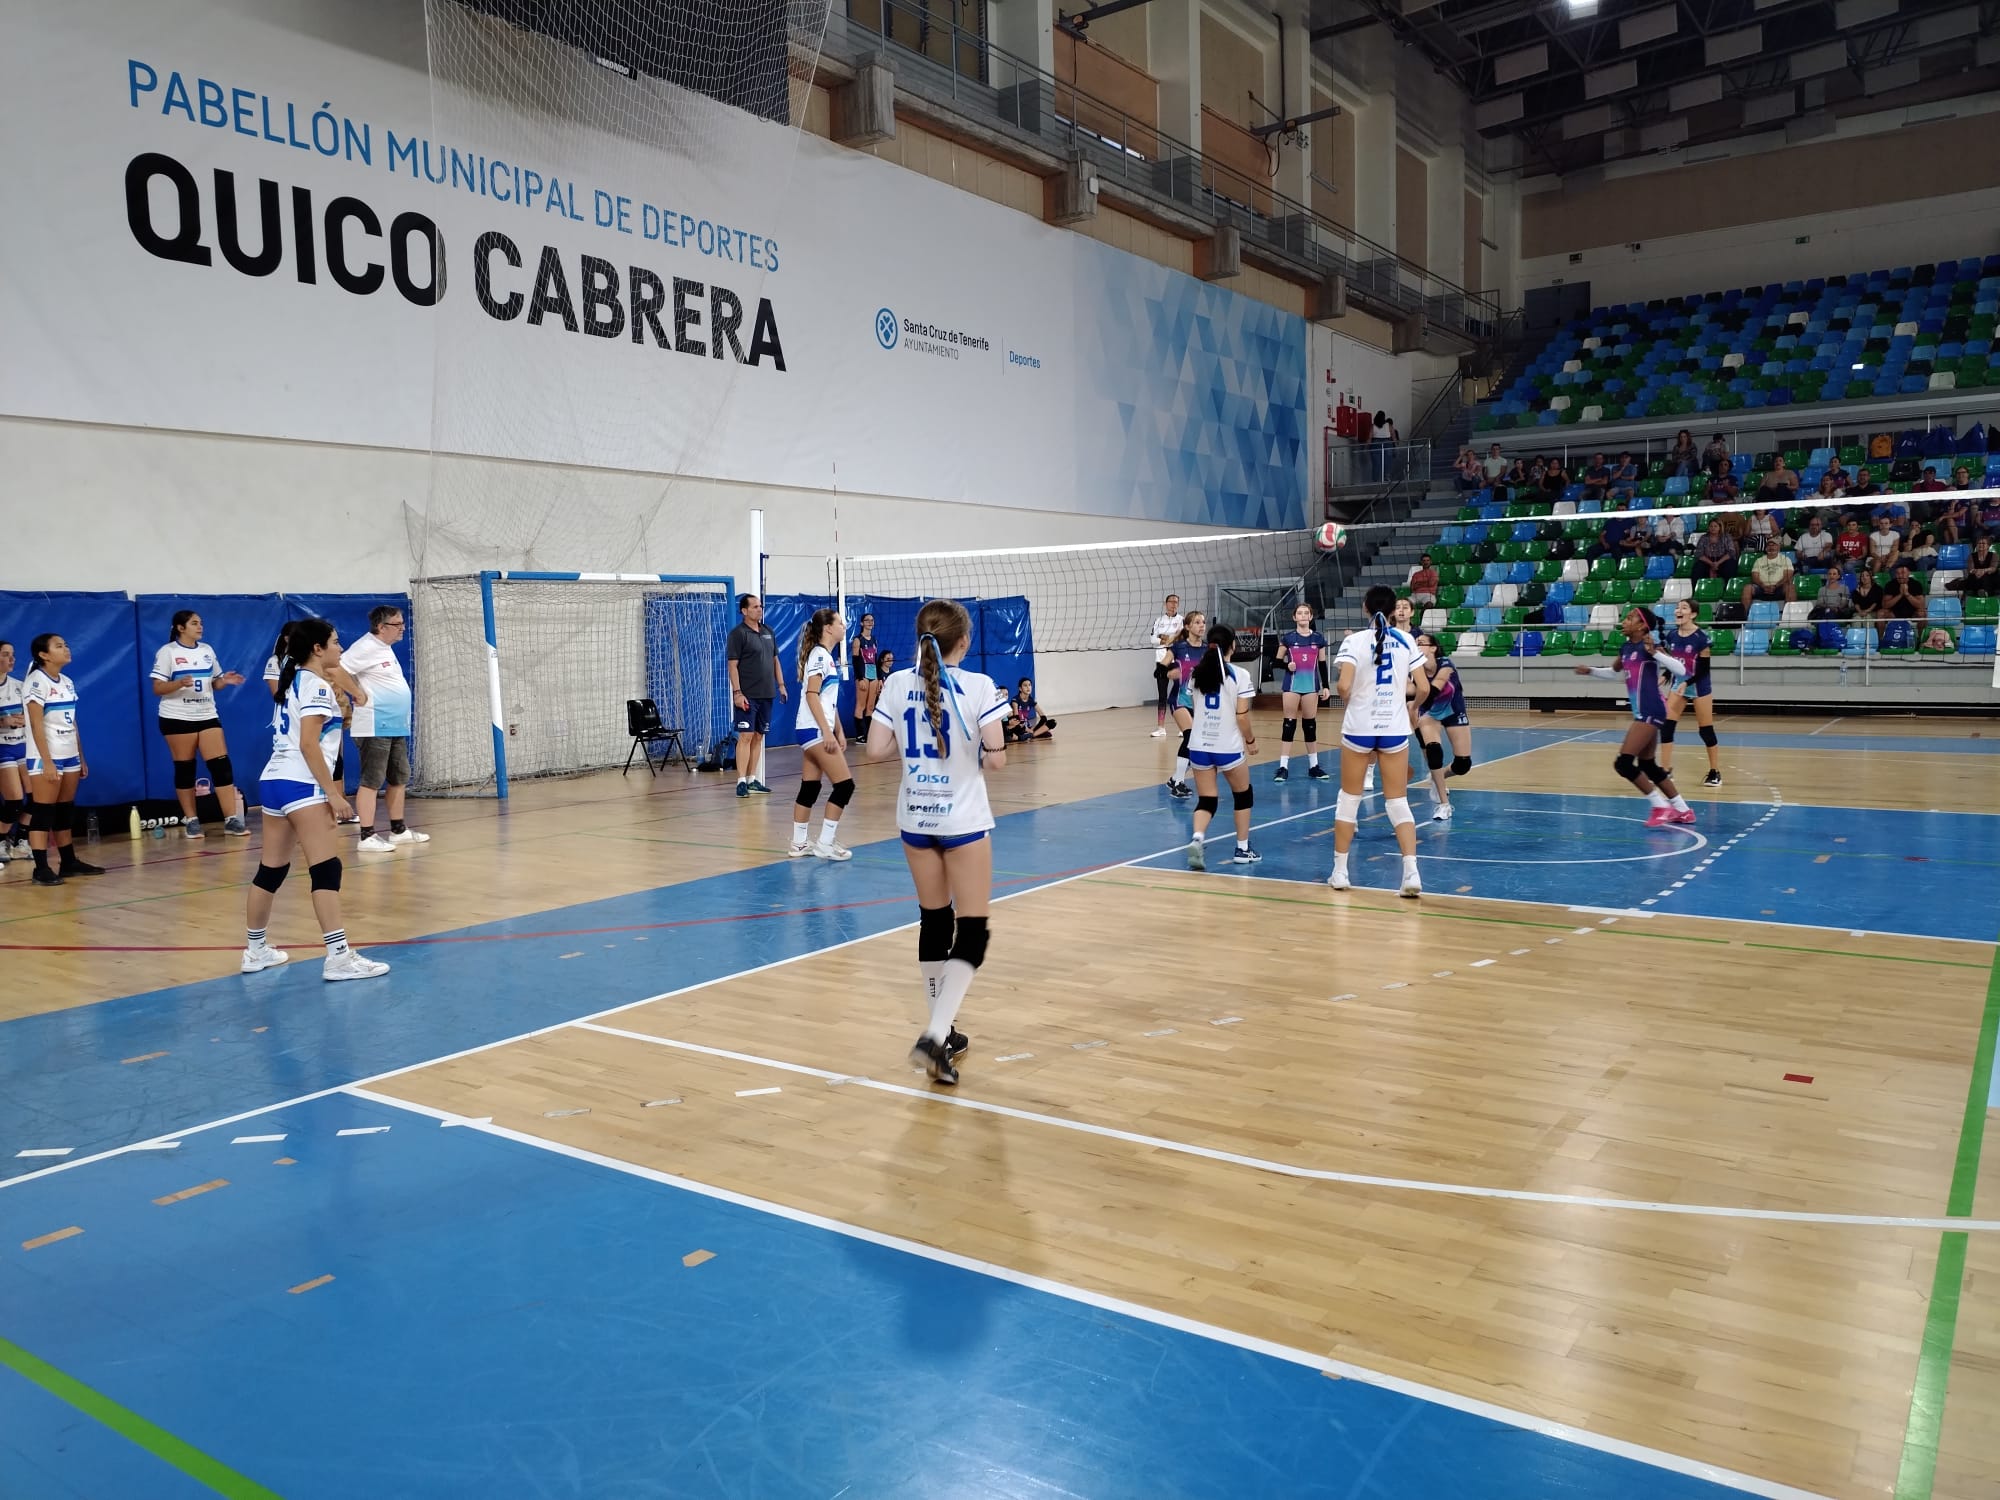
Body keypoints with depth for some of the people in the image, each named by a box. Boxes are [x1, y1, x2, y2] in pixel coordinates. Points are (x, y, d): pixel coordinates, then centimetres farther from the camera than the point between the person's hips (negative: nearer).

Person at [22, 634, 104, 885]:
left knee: (65, 812, 11)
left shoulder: (67, 682, 13)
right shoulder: (36, 681, -10)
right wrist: (47, 762, -20)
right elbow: (36, 725, -15)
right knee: (43, 813, -7)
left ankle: (68, 862, 16)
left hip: (69, 756, 8)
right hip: (46, 758, -8)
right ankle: (41, 868, -7)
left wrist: (81, 758, 15)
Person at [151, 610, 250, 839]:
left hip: (207, 716, 4)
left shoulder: (207, 650, 10)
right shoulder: (167, 652, -5)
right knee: (184, 768, 2)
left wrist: (225, 681, -5)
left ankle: (231, 819, -6)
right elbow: (157, 689, -8)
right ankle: (191, 820, 12)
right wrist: (180, 683, -26)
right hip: (177, 718, -4)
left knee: (221, 764, -6)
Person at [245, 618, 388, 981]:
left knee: (271, 870, 15)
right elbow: (308, 744, -18)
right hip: (300, 785, -10)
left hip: (274, 780, 10)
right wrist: (332, 792, -17)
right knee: (326, 870, -12)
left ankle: (255, 951, 24)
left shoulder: (291, 681, 18)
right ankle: (339, 957, -16)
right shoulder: (316, 685, -9)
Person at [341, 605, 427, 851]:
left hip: (396, 727, 10)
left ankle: (399, 830, 23)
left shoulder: (385, 648, 15)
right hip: (375, 727, -10)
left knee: (399, 778, 14)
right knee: (371, 781, -6)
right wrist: (358, 693, -17)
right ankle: (368, 836, -3)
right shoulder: (366, 648, -14)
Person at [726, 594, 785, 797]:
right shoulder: (738, 633, -7)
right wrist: (737, 692, -18)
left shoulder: (768, 631, 14)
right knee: (745, 736, -9)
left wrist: (781, 684, 12)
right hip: (747, 695, -7)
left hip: (766, 694, 7)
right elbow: (733, 665, -11)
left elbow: (775, 660, 20)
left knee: (758, 737, 9)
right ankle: (741, 782, -9)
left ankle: (753, 780, 14)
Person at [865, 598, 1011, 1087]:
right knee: (971, 933, 2)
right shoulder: (978, 687, -11)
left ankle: (943, 1032, 25)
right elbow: (996, 758, -12)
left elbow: (876, 750, -2)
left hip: (916, 819, 5)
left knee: (934, 923, 17)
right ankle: (934, 1036, -12)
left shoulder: (897, 685, -1)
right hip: (963, 821, -4)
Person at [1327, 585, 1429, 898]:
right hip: (1395, 729, 2)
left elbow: (1344, 686, -19)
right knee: (1398, 802, 6)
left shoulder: (1354, 641, -7)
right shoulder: (1406, 641, 0)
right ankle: (1411, 873, -6)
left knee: (1349, 798, 12)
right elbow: (1423, 688, -2)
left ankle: (1340, 872, 16)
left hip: (1359, 727, -2)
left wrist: (1348, 701, 2)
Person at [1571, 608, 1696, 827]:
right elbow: (1616, 673, 32)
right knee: (1647, 765, 16)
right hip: (1643, 713, 9)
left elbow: (1681, 670, -22)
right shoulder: (1626, 648, 11)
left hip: (1650, 712, -9)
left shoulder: (1649, 646, -13)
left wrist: (1654, 653, -32)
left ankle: (1661, 805, 0)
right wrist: (1591, 671, 20)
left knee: (1623, 763, -13)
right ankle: (1683, 810, 27)